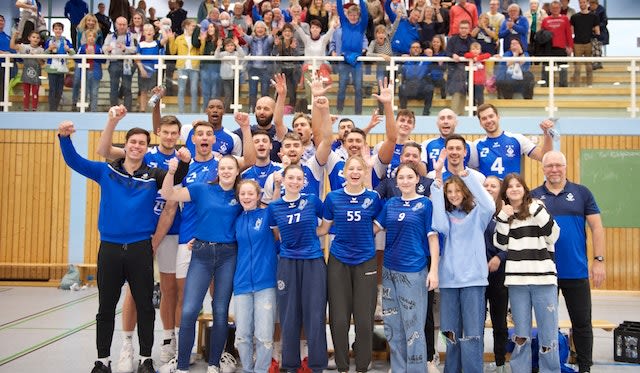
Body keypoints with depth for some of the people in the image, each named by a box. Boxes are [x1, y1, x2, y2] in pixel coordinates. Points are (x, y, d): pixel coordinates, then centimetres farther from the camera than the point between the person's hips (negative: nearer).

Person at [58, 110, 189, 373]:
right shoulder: (106, 171, 4)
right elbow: (74, 161, 3)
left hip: (140, 249, 0)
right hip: (109, 248, 1)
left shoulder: (153, 175, 2)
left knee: (145, 307, 7)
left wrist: (184, 161, -22)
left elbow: (178, 177, -1)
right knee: (106, 308, 11)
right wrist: (64, 137, -15)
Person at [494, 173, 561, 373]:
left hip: (544, 277, -2)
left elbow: (553, 235, -5)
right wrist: (503, 218, -6)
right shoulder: (503, 214, 12)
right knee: (521, 334, 11)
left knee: (548, 332, 1)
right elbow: (501, 244, 2)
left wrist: (538, 211, -13)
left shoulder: (537, 208, 4)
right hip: (516, 280, 2)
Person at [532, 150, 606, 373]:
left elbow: (596, 227, 1)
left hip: (577, 271, 0)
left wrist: (599, 260, -5)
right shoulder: (533, 196, 3)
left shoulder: (581, 193, 3)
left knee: (582, 323, 8)